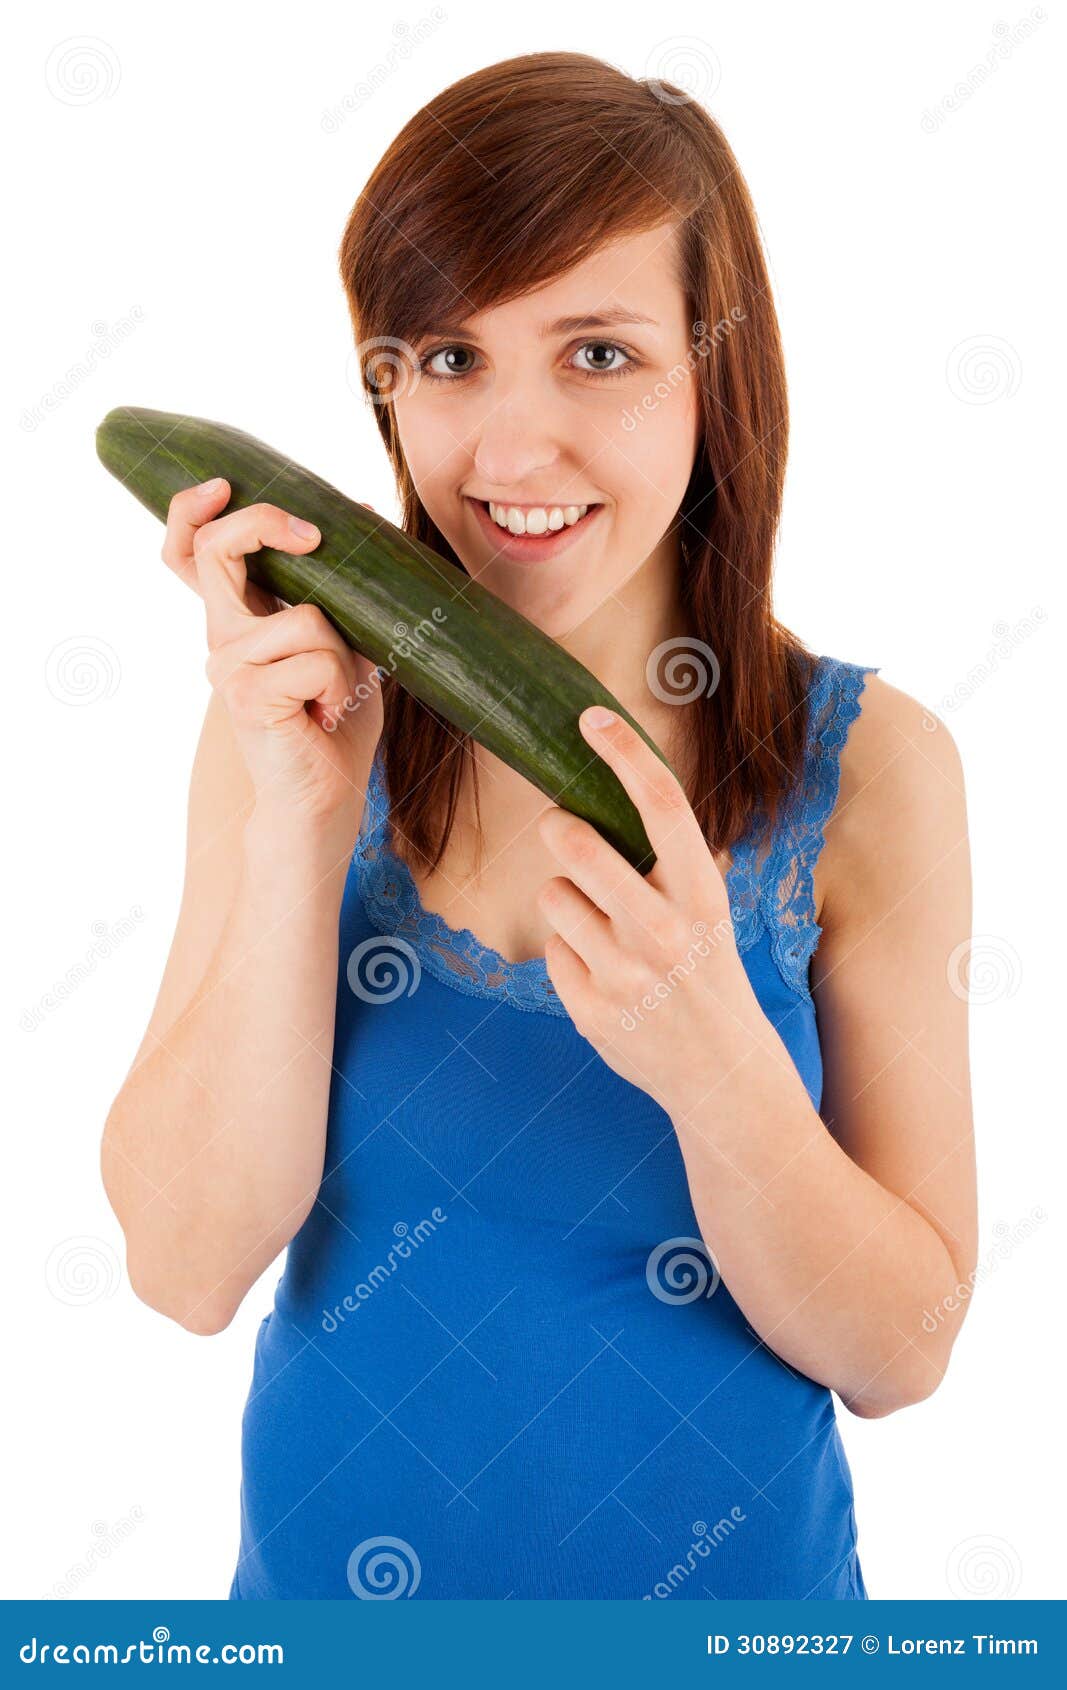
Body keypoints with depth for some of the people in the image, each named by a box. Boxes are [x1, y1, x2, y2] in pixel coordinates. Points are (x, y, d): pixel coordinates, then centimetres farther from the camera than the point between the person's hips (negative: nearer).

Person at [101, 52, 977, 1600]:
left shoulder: (869, 765, -15)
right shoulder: (295, 718, -12)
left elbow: (900, 1353, -14)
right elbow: (188, 1270, -16)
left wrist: (714, 1057, -31)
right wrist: (299, 832, -26)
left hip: (730, 1573, 0)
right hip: (334, 1563, 1)